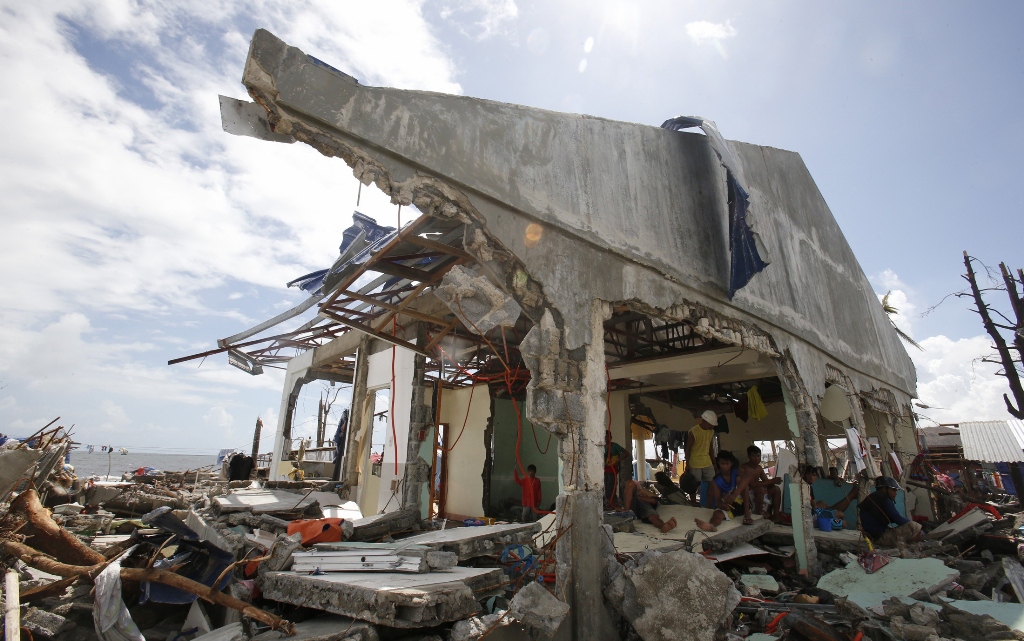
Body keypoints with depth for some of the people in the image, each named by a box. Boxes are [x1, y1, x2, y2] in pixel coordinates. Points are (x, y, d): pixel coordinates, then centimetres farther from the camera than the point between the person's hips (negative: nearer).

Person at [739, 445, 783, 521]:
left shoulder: (759, 468, 9)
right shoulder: (744, 468, -21)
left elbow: (766, 481, 7)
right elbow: (752, 484, -30)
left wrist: (773, 481, -17)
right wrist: (771, 481, -29)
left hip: (758, 493, 9)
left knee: (776, 489, -1)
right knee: (761, 489, -34)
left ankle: (776, 514, 2)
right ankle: (758, 514, -20)